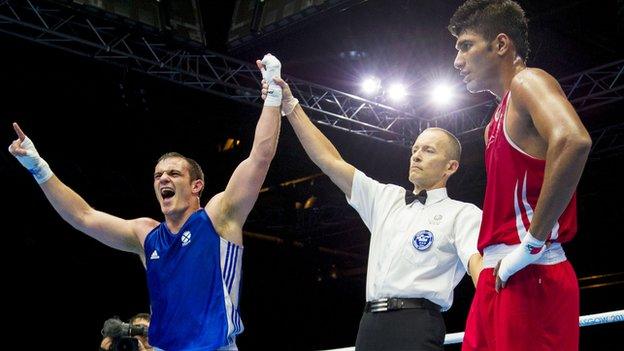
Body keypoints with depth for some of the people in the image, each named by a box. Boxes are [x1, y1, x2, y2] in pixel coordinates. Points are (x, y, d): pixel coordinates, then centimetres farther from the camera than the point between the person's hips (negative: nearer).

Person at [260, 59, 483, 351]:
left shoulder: (462, 214, 6)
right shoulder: (386, 198, 21)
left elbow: (479, 264, -11)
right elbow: (329, 160, 18)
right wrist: (289, 106, 12)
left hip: (416, 328, -5)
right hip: (370, 325, 6)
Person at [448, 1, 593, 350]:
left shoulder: (527, 82, -5)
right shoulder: (496, 125, 24)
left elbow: (573, 141, -25)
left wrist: (532, 243, -22)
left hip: (529, 278, -9)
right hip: (498, 277, 9)